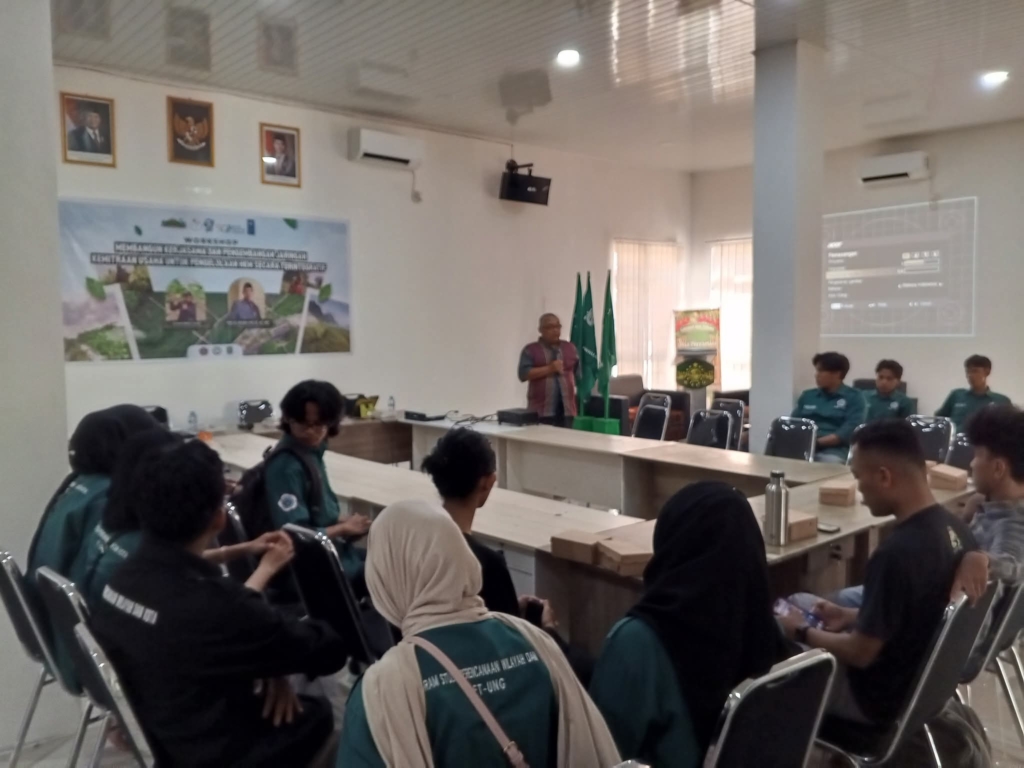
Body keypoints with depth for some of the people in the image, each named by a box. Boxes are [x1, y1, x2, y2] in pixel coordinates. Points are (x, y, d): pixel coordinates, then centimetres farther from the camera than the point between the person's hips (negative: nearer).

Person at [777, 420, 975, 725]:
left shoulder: (896, 553, -34)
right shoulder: (956, 528, -7)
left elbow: (861, 653, -24)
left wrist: (802, 633, -8)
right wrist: (851, 616, 8)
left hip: (880, 696, -8)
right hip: (924, 679, 8)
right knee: (797, 603, 21)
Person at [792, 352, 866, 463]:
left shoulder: (854, 397, 8)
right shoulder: (807, 395, 22)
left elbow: (850, 430, -5)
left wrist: (817, 442, -16)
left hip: (834, 449, -3)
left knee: (831, 461, -38)